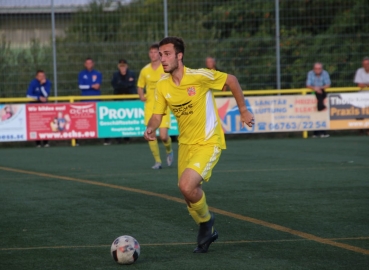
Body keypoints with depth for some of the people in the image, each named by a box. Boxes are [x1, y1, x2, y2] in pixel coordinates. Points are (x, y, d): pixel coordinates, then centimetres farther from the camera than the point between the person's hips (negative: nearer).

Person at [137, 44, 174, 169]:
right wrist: (141, 95, -3)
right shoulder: (145, 70, 5)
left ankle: (169, 151, 24)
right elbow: (140, 86, 16)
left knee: (163, 136, -10)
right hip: (149, 106, 3)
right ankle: (157, 161, 9)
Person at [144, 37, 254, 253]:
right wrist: (151, 128, -21)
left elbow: (231, 80, -6)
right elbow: (157, 115, 2)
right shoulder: (163, 85, -5)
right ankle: (207, 232, 39)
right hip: (186, 143, 6)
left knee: (187, 186, -24)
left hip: (208, 142, -6)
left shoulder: (200, 76, -20)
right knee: (191, 193, 12)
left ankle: (206, 220, 6)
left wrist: (243, 110, 0)